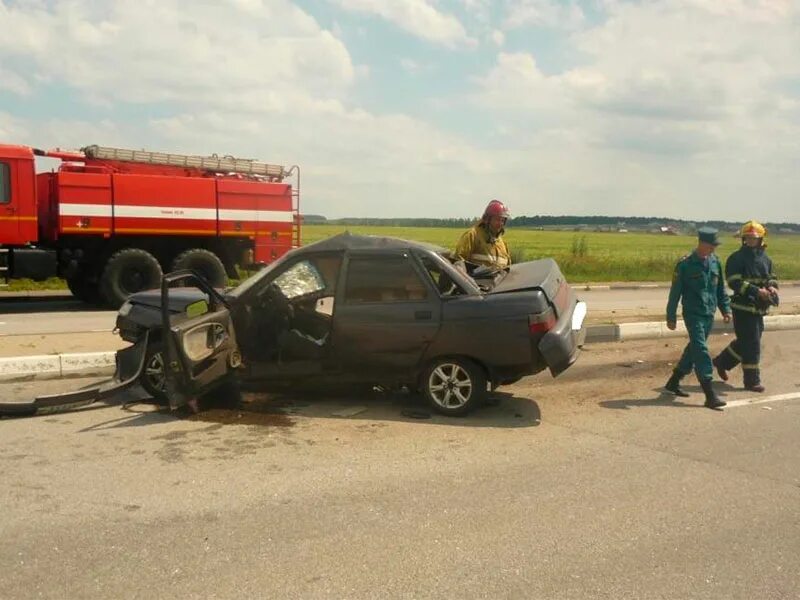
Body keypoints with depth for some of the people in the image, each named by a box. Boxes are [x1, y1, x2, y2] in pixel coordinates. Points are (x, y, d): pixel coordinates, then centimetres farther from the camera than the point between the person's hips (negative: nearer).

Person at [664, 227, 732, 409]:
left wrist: (726, 308, 12)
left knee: (694, 349, 15)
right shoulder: (685, 264, -11)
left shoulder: (715, 261, 7)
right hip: (693, 314, -7)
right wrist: (671, 317, -4)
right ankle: (710, 395, -13)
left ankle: (673, 382, 30)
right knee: (701, 351, -11)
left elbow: (721, 288, 18)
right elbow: (675, 292, -6)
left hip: (709, 314, 7)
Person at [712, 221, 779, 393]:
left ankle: (722, 361, 35)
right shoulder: (736, 258, -10)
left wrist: (772, 287, -1)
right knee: (751, 344, -4)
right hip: (743, 307, -7)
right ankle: (752, 380, 5)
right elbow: (735, 282, -18)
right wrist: (757, 291, -26)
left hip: (759, 308, 7)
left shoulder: (765, 259, 12)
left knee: (745, 341, 16)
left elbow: (772, 277, 23)